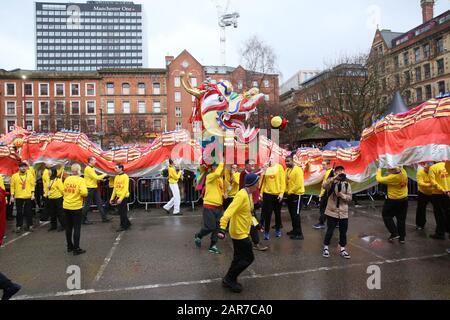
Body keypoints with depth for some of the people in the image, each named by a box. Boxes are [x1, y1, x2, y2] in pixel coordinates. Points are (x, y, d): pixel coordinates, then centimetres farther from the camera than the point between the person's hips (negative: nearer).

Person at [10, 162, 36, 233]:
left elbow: (32, 185, 3)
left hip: (28, 197, 0)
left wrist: (33, 194, -4)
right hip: (18, 197, 0)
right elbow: (12, 186, 2)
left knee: (28, 212, 6)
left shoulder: (30, 175, 3)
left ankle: (30, 225, 15)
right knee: (19, 212, 7)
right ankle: (18, 226, 17)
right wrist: (12, 196, -2)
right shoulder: (14, 176, 1)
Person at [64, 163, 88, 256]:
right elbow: (84, 192, -22)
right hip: (76, 207, -6)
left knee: (68, 227, 17)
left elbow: (64, 191, 10)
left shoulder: (67, 179, 4)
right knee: (77, 228, 2)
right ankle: (76, 249, 6)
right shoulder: (81, 180, -12)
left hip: (66, 206, 6)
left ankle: (69, 247, 28)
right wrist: (86, 193, -1)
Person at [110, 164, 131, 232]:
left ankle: (123, 226, 7)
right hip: (118, 197, 7)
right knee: (121, 212, 12)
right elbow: (115, 188, 16)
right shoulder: (116, 177, 11)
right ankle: (127, 224, 25)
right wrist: (112, 198, 13)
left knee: (123, 212, -2)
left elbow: (125, 189, -17)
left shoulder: (125, 176, -12)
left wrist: (121, 198, -21)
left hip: (123, 197, -7)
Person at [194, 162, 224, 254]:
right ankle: (198, 237, 24)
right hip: (209, 206, -7)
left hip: (219, 206, 7)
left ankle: (213, 246, 17)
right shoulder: (210, 176, -12)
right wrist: (222, 164, -25)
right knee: (210, 227, -4)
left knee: (217, 227, 6)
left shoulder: (221, 178, 13)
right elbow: (217, 174, -33)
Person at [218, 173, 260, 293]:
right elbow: (230, 211, -32)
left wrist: (256, 223, 26)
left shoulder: (249, 194, 6)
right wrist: (222, 228, -39)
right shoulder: (242, 195, -24)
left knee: (239, 258, 17)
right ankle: (229, 279, 12)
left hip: (242, 231, 9)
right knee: (248, 258, -1)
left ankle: (229, 280, 31)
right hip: (239, 232, -9)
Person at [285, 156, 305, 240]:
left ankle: (299, 234, 0)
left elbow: (299, 184, -22)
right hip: (290, 194, 8)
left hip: (296, 194, -8)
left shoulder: (298, 170, -17)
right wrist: (287, 191, 1)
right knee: (292, 213, 15)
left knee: (296, 214, -6)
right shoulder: (287, 170, 9)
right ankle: (295, 230, 28)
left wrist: (290, 191, -16)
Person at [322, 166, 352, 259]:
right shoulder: (332, 182, -4)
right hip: (332, 211, -3)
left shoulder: (347, 184, 4)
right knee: (330, 230, 4)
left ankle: (343, 249, 25)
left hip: (343, 212, 3)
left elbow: (350, 198, 1)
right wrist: (334, 177, -30)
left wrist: (342, 195, -18)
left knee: (343, 232, 11)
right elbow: (324, 185, -26)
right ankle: (326, 248, 19)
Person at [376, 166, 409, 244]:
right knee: (401, 219, 14)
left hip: (393, 201, -7)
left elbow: (380, 180, -17)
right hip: (404, 200, 7)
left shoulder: (392, 177, -28)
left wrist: (379, 172, -2)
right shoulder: (403, 172, -9)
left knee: (386, 216, 14)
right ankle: (402, 237, 22)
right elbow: (399, 168, 16)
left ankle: (394, 233, 9)